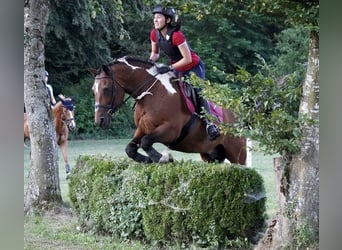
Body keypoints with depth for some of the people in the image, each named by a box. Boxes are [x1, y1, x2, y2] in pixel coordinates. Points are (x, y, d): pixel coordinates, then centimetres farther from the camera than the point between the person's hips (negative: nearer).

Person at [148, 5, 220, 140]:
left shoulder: (176, 35, -30)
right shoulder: (154, 34, -10)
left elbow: (187, 59, -28)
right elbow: (155, 53, 7)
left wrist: (169, 68, -31)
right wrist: (151, 60, -16)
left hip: (194, 67, -8)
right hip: (178, 70, 8)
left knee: (198, 93, -21)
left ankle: (210, 123, -26)